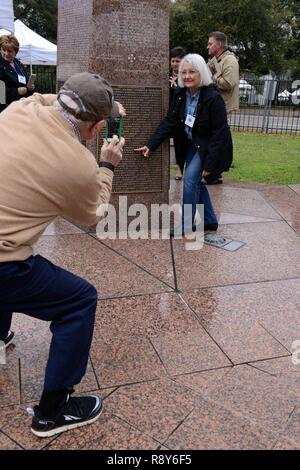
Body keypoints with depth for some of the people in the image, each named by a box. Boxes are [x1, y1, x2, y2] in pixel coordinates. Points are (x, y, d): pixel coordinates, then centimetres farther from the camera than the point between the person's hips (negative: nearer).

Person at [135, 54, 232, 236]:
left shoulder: (213, 97, -25)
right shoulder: (180, 94, -7)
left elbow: (220, 132, -23)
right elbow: (169, 122, -4)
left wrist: (210, 163, -24)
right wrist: (151, 145, -12)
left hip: (208, 146, -7)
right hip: (191, 144, 7)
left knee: (190, 179, -12)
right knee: (195, 181, 11)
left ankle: (185, 225, 2)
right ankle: (210, 221, 25)